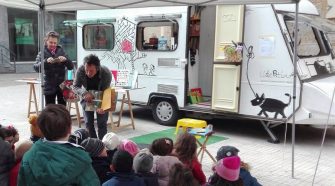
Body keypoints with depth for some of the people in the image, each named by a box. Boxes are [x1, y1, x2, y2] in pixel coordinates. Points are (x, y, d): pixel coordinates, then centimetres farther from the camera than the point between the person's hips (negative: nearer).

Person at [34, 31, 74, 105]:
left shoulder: (61, 51, 7)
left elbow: (71, 67, 3)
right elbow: (36, 68, -11)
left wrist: (65, 59, -17)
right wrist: (46, 61, -28)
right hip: (49, 86, -2)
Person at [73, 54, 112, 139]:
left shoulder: (106, 73, -33)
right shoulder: (80, 70, -29)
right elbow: (75, 87, -20)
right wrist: (84, 93, -41)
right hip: (87, 98, 2)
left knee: (102, 123, -2)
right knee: (88, 122, 1)